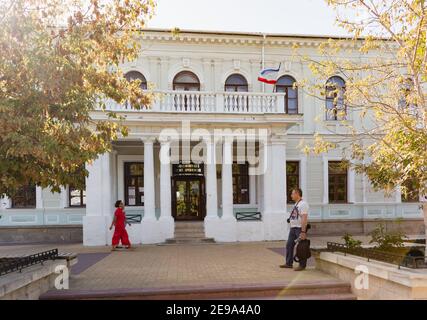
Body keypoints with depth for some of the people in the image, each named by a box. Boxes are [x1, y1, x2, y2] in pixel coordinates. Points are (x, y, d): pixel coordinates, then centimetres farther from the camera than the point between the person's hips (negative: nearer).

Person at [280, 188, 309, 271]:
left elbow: (304, 218, -22)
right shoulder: (296, 204, 15)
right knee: (289, 245, 11)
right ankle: (289, 263, 20)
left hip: (300, 228, -10)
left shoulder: (303, 204, -16)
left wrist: (303, 232, -26)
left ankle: (302, 265, 9)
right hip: (293, 228, 10)